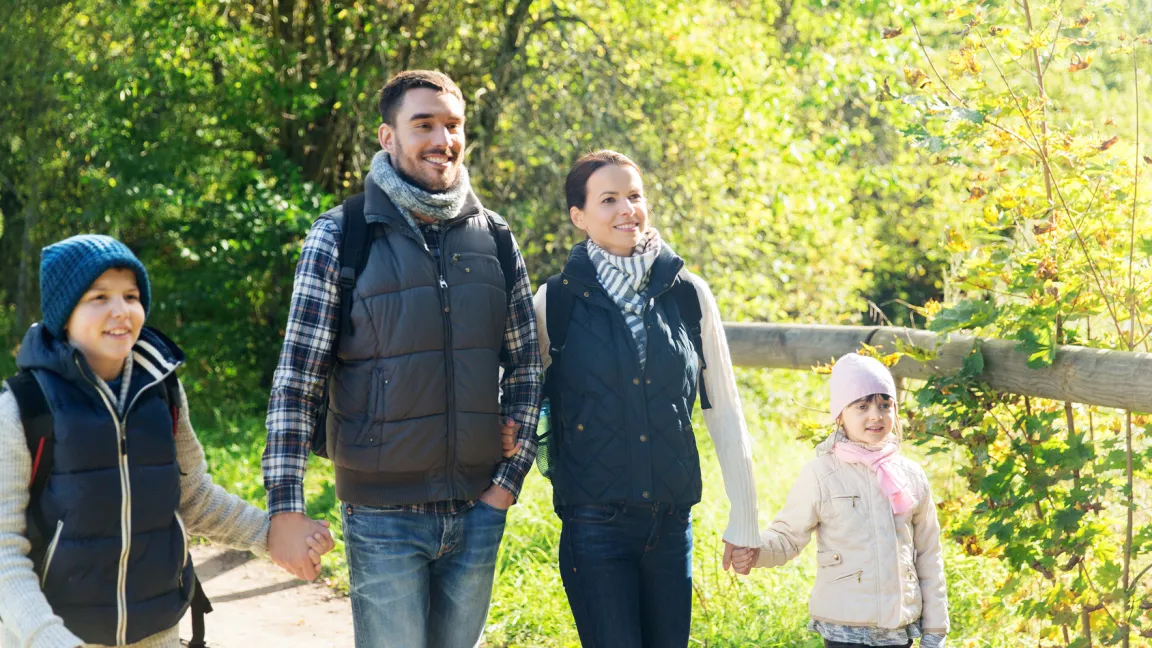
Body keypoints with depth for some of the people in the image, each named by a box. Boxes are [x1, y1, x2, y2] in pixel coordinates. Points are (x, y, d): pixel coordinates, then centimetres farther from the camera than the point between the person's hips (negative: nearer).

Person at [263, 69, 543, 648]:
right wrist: (285, 507, -13)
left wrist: (511, 477, 4)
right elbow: (297, 379, -8)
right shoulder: (340, 238, -7)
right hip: (384, 516, -4)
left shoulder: (494, 238, 5)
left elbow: (524, 366, 11)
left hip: (478, 510, 4)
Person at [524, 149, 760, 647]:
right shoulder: (557, 301, -3)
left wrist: (743, 519, 7)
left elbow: (724, 410, 6)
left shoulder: (689, 295, 3)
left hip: (672, 524, 3)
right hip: (594, 526, -3)